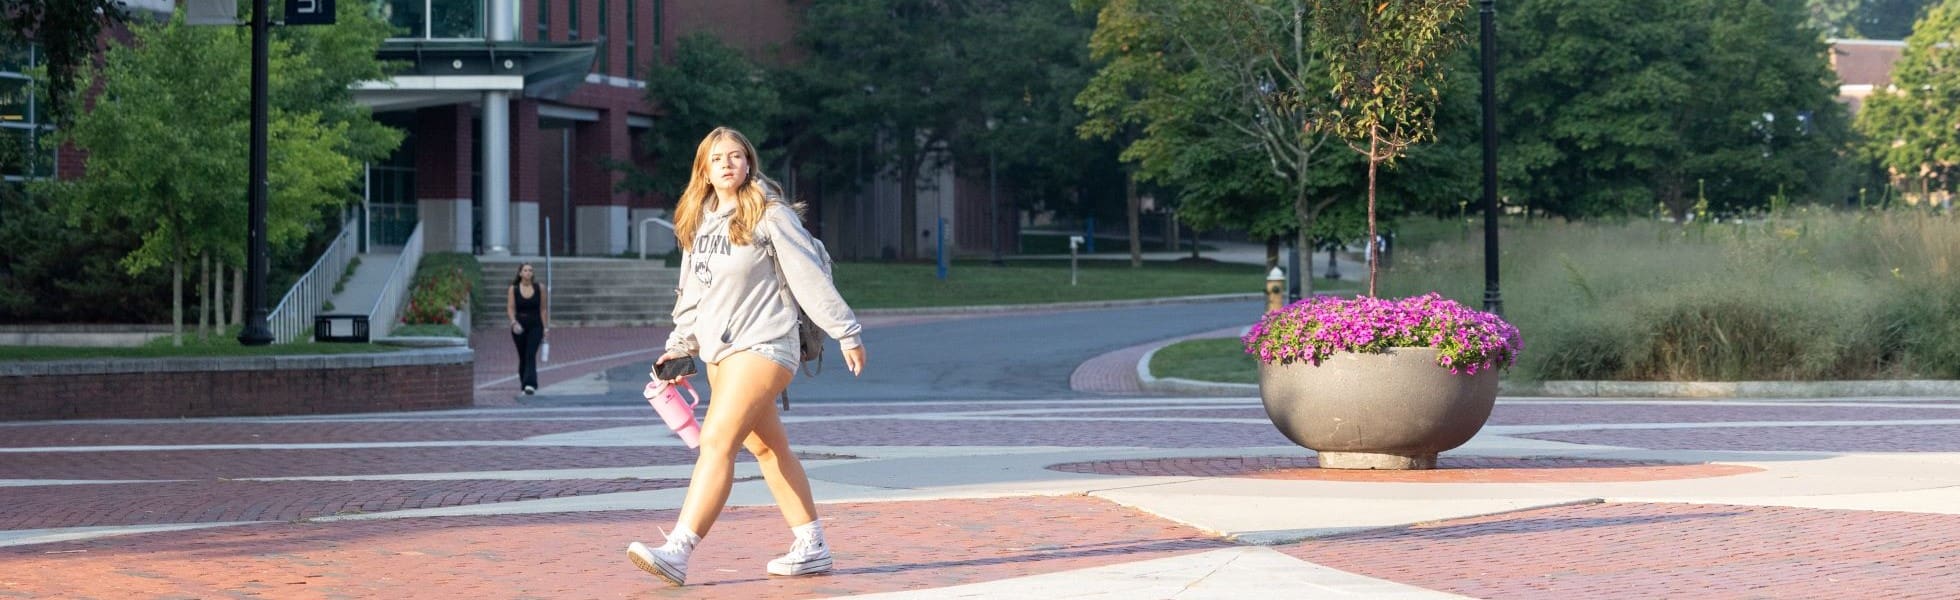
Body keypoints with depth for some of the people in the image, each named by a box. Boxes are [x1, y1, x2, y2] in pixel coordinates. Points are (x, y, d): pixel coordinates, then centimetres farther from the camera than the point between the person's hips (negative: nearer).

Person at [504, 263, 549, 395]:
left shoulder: (539, 288, 2)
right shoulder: (513, 289, 1)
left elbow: (543, 309, 4)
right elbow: (510, 308, -4)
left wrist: (546, 327, 0)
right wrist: (514, 322, -21)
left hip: (535, 326, -1)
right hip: (519, 327, 1)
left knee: (531, 355, -15)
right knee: (522, 357, 7)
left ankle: (530, 384, -25)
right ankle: (524, 385, 18)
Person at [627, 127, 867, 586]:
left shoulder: (770, 215, -9)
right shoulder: (697, 223, 12)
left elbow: (810, 278, -9)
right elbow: (692, 291, 22)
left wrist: (847, 334, -8)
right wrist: (680, 345, 18)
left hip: (762, 345, -8)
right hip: (719, 350, 8)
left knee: (717, 441, -18)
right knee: (768, 448, 14)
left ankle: (678, 551, -26)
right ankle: (811, 546, 24)